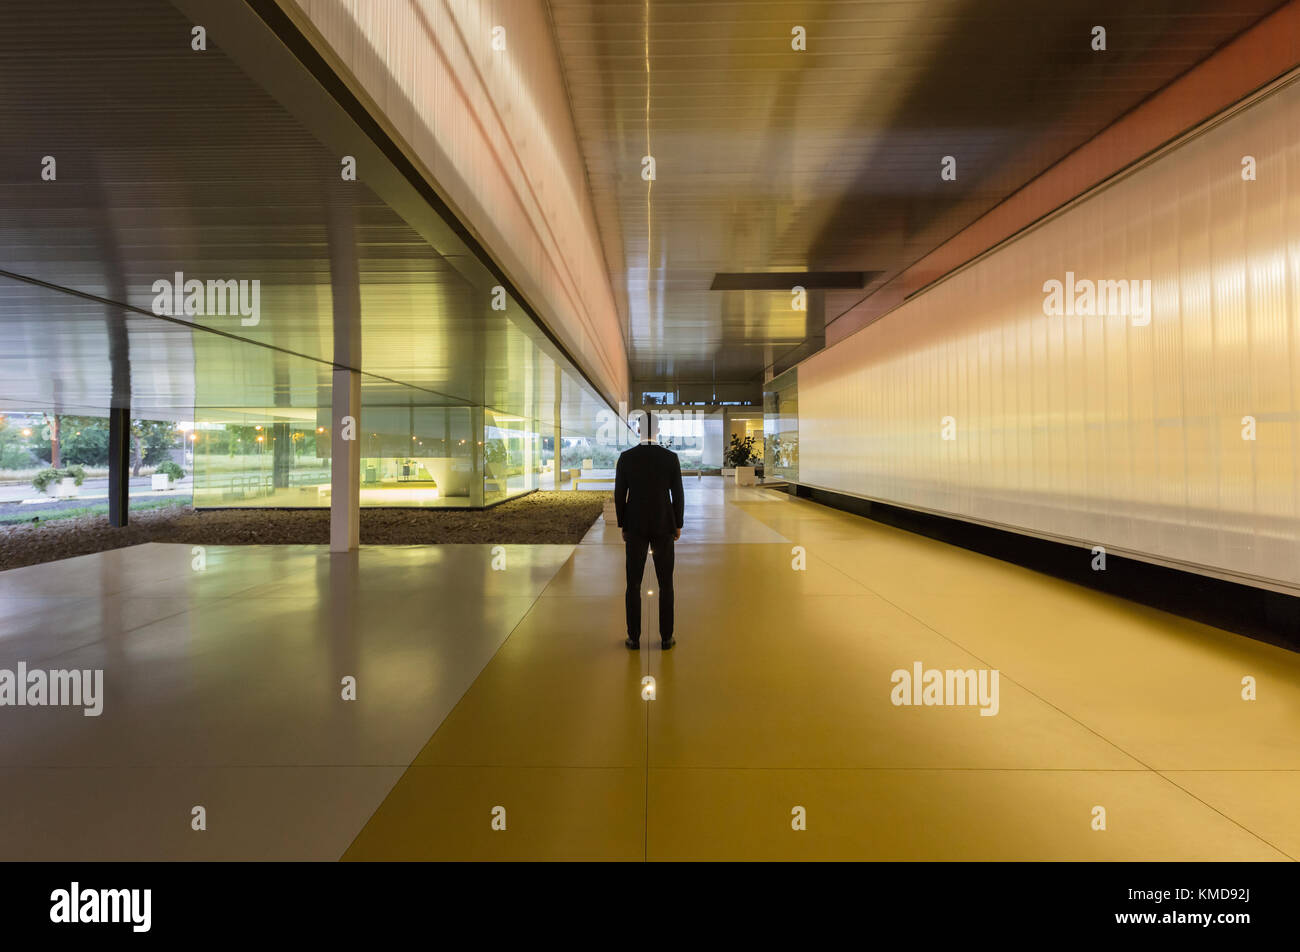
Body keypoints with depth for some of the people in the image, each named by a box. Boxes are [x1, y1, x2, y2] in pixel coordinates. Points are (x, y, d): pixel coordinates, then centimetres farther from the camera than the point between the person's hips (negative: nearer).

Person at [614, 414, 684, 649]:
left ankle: (634, 638, 13)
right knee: (665, 583, 10)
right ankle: (666, 637, 14)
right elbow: (678, 495, -5)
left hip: (635, 526, 0)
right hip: (663, 526, 0)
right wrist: (678, 525, 8)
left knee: (634, 583, 9)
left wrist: (623, 526, 8)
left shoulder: (625, 457, -7)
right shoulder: (671, 457, -8)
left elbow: (619, 495, -4)